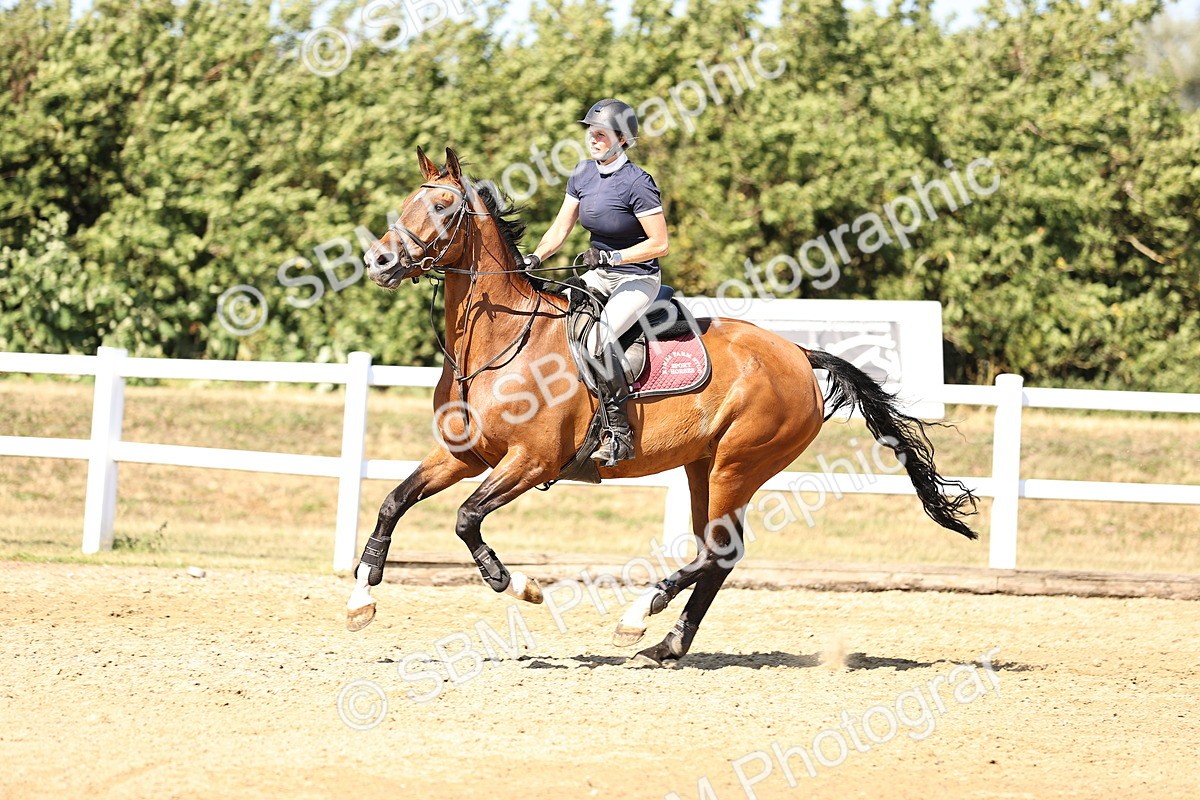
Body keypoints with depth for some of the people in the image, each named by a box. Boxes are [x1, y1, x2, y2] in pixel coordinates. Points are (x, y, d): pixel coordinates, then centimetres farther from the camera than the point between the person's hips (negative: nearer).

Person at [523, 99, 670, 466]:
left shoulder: (637, 183, -19)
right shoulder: (583, 174, 3)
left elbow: (660, 244, -18)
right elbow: (561, 228, 6)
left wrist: (611, 257, -24)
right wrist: (535, 258, -11)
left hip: (637, 279, -8)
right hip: (599, 275, 8)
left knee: (600, 336, -31)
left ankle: (618, 430, -22)